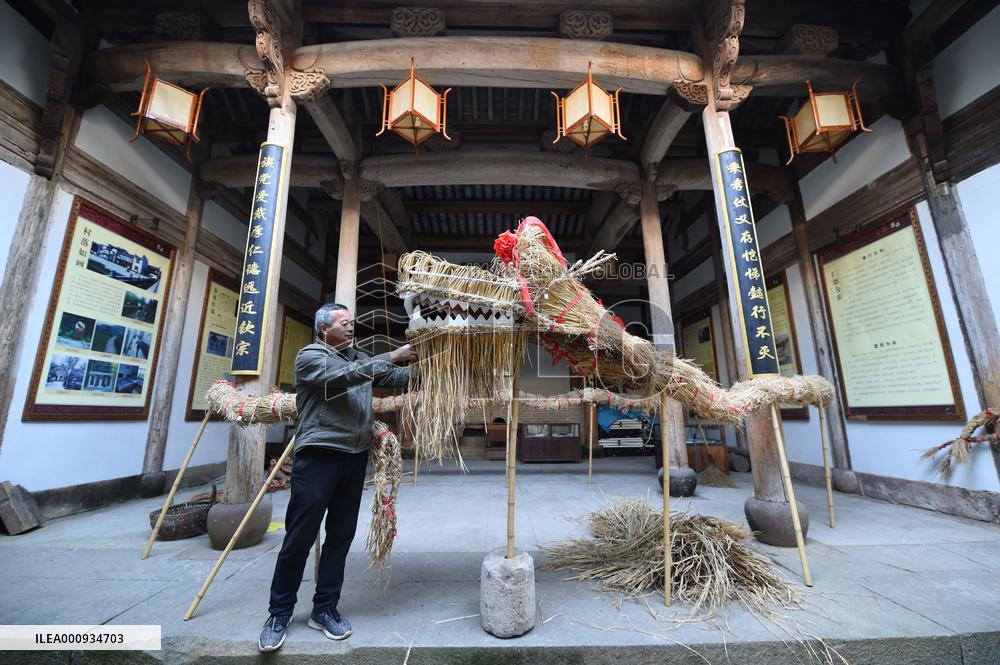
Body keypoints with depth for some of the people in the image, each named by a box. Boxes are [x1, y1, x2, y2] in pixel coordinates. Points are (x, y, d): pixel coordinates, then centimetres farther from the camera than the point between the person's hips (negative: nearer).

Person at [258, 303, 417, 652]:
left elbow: (395, 377, 8)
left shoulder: (358, 358, 15)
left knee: (341, 536, 12)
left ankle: (325, 609, 27)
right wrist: (391, 357, -22)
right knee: (300, 537, 5)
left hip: (355, 457, 6)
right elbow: (344, 376, -20)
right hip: (318, 456, -6)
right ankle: (279, 612, 24)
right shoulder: (310, 355, -3)